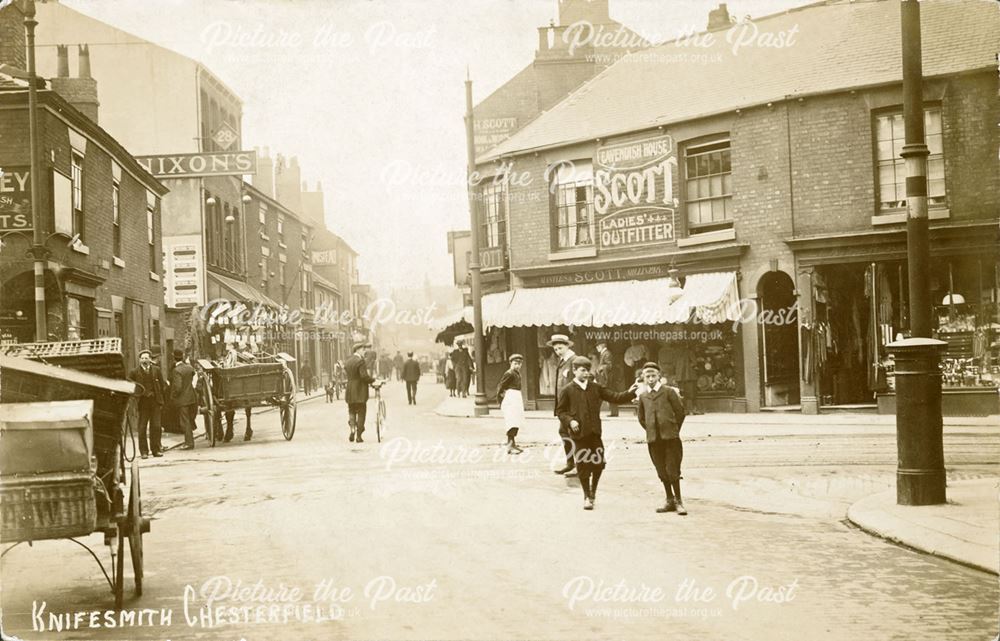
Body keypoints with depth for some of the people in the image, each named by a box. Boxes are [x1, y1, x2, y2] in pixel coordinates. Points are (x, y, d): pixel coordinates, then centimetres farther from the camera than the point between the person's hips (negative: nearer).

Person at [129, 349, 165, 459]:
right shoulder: (135, 372, 3)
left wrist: (161, 400, 5)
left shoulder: (156, 370, 8)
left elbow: (161, 385, 10)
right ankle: (144, 451, 5)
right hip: (142, 402, -1)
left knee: (155, 426, 1)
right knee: (142, 427, 0)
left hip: (155, 401, 1)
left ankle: (156, 449, 9)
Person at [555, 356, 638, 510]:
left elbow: (614, 397, 4)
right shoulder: (567, 391, -1)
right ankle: (587, 497, 16)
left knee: (599, 463, 1)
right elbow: (560, 411, 4)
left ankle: (593, 490, 27)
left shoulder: (596, 387, 7)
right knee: (583, 465, 1)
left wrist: (630, 393, -10)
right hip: (579, 433, -3)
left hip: (595, 432, 3)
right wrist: (570, 421, -12)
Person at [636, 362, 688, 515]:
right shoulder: (643, 396, 10)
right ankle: (670, 501, 17)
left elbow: (680, 411, 2)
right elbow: (641, 417, 21)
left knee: (672, 470, -6)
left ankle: (678, 501, 3)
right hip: (653, 439, 4)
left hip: (670, 437, -4)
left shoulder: (669, 391, 0)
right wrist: (651, 431, 14)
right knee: (661, 472, 7)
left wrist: (674, 430, 6)